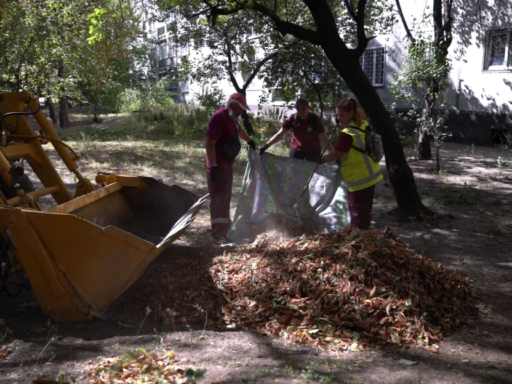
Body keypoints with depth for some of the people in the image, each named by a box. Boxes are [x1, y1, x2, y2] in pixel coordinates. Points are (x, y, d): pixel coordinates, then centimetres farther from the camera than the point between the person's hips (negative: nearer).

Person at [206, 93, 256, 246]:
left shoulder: (232, 118, 10)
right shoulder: (219, 118, -19)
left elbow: (239, 130, 33)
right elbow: (210, 143, -25)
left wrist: (250, 141, 48)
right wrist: (213, 166, -28)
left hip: (227, 166, 10)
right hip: (218, 168, -10)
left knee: (225, 198, 16)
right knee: (219, 199, -8)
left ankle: (224, 227, 28)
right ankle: (217, 236, -5)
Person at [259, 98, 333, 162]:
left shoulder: (315, 119, -22)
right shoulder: (293, 119, -19)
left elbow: (324, 138, -23)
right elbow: (280, 134, -24)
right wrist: (266, 146, -34)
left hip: (313, 151, -1)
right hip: (296, 150, 1)